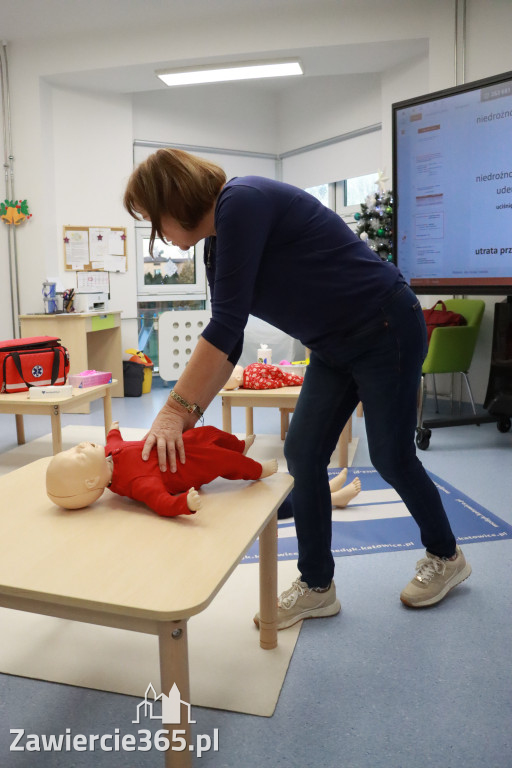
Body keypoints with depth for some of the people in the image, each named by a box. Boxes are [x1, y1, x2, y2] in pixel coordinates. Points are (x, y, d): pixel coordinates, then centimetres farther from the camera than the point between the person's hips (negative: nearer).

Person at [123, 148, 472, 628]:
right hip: (336, 346, 9)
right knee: (302, 455, 4)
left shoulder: (242, 201, -21)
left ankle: (446, 557, 32)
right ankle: (317, 586, 18)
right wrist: (187, 417, -2)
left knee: (391, 458, 5)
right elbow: (227, 345, 6)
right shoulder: (218, 246, 6)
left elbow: (225, 325, -27)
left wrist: (175, 412, -24)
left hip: (386, 330, -8)